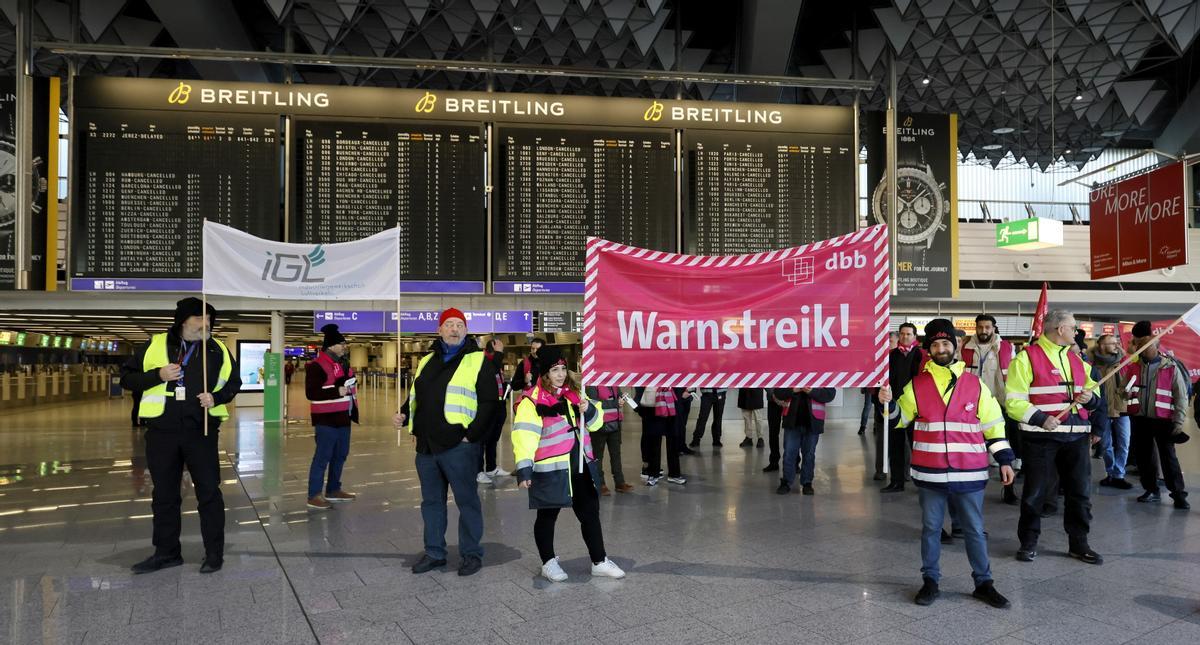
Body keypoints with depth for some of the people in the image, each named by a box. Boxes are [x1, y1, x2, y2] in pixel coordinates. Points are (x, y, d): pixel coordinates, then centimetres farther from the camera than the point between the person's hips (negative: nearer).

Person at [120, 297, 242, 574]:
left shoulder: (218, 350, 3)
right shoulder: (156, 345, 2)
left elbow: (234, 383, 13)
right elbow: (126, 377, 4)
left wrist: (216, 398, -6)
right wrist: (158, 375, -13)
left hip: (201, 432, -1)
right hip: (162, 432, 1)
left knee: (208, 491, 2)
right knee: (164, 494, 11)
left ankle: (214, 553, 13)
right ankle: (167, 552, 25)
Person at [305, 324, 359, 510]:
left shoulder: (343, 363, 15)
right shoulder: (317, 366, -13)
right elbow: (311, 392, -20)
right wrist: (337, 391, -23)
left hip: (343, 417, 9)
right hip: (327, 418, -9)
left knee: (340, 455, 15)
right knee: (323, 457, -6)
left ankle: (333, 490, 27)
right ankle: (314, 496, 1)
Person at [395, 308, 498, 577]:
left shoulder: (477, 360, -3)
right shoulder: (426, 362, 16)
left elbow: (489, 402, -8)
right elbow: (415, 397, 25)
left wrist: (472, 434, -13)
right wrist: (405, 416, 6)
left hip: (458, 445, -6)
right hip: (426, 445, 6)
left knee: (466, 500, 2)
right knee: (431, 501, 14)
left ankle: (471, 554, 15)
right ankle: (434, 553, 27)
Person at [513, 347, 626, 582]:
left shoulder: (573, 393, 9)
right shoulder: (532, 401, -13)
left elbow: (596, 422, 14)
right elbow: (525, 436, -21)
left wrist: (588, 410, -9)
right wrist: (524, 469, -29)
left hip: (580, 466, 7)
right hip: (550, 469, -6)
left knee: (590, 513, 13)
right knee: (547, 516, 10)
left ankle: (599, 562, 25)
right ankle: (549, 563, 27)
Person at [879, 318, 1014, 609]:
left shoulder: (975, 384, 3)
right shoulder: (917, 384, 2)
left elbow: (993, 425, 8)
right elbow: (901, 418, 10)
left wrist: (1004, 460, 5)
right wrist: (888, 403, -10)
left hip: (969, 474, 0)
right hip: (930, 475, 0)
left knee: (975, 530, 10)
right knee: (931, 528, 11)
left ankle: (983, 583, 24)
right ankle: (930, 581, 23)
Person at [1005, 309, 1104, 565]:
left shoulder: (1075, 359, 14)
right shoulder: (1027, 358, -7)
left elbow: (1092, 393, 23)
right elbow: (1014, 401, -12)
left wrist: (1090, 398, -1)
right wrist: (1040, 419, -24)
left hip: (1076, 435, 6)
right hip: (1040, 436, -6)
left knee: (1079, 491, 10)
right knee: (1035, 491, 4)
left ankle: (1078, 543, 24)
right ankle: (1028, 542, 18)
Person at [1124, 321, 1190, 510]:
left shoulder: (1171, 367, -4)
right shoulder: (1132, 366, 5)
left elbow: (1181, 396, -2)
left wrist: (1179, 421, -7)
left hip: (1163, 420, -3)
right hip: (1139, 419, 4)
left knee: (1168, 458, -2)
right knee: (1143, 457, 10)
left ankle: (1179, 494, 8)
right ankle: (1152, 491, 23)